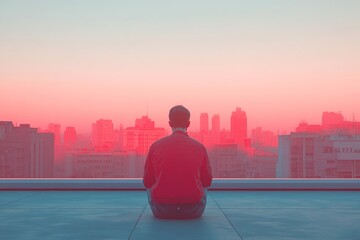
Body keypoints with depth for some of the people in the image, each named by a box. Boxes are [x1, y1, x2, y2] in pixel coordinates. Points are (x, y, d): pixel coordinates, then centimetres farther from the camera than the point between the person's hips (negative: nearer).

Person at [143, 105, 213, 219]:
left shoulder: (155, 146, -3)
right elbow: (207, 181, 8)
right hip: (193, 212, 0)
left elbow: (147, 182, 6)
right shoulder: (199, 147, -3)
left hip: (162, 212, 0)